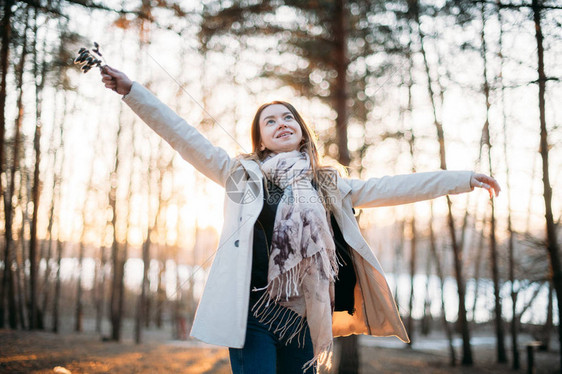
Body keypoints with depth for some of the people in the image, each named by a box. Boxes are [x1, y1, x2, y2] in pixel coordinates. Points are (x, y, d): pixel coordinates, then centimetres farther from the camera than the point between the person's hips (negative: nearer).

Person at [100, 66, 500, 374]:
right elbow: (184, 135, 2)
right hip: (252, 314, -3)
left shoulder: (328, 186, 16)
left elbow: (392, 188, 12)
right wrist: (131, 90, -4)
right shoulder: (243, 175, 8)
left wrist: (465, 179, 9)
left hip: (301, 319, 3)